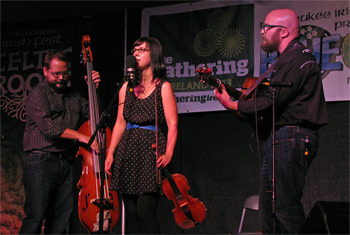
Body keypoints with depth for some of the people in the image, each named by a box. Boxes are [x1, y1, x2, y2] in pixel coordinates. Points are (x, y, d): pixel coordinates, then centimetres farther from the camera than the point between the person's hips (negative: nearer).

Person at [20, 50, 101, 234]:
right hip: (41, 161, -6)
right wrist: (80, 136, -17)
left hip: (67, 162, 6)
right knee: (35, 217, -10)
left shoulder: (73, 95, 20)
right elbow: (49, 127, -13)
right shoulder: (38, 94, 0)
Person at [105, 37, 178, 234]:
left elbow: (172, 125, -5)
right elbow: (120, 123, 15)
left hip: (151, 151, -5)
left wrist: (169, 153, -18)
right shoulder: (127, 87, 15)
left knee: (145, 212, -14)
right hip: (128, 152, 5)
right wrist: (111, 151, 5)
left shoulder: (163, 87, 1)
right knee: (131, 215, 4)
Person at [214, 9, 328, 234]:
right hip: (279, 137, 11)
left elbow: (271, 102, -18)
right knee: (268, 204, 13)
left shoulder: (297, 59, -12)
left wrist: (231, 104, -7)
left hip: (292, 139, -11)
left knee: (286, 205, -11)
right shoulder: (288, 58, 22)